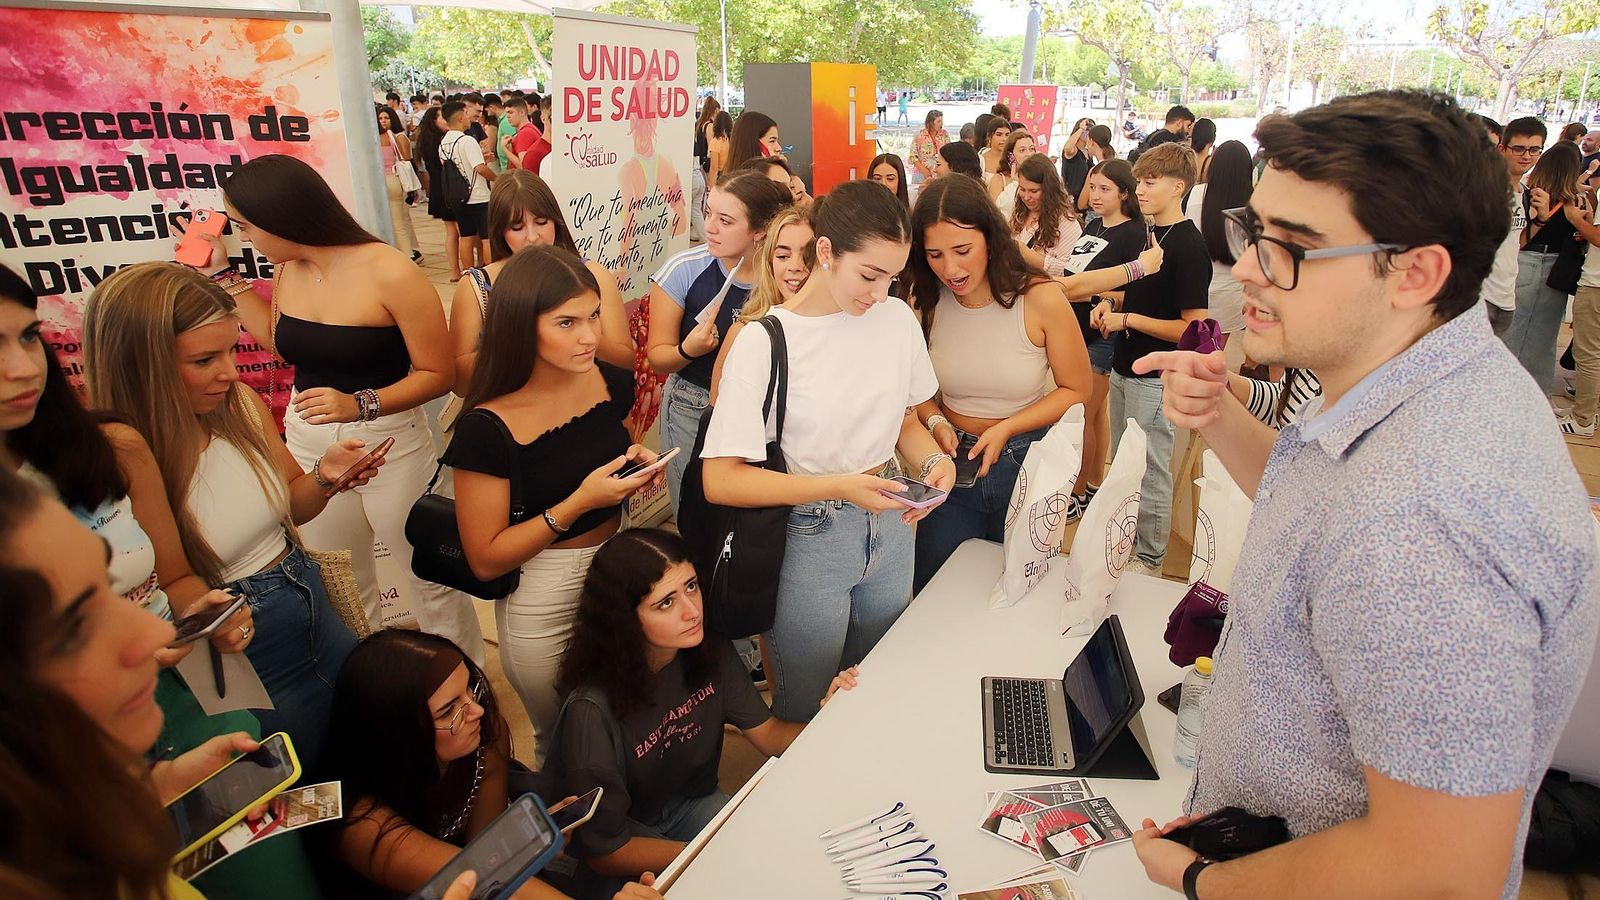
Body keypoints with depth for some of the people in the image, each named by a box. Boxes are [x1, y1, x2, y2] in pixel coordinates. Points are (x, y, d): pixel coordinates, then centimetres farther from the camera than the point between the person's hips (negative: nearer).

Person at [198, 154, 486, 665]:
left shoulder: (389, 273, -19)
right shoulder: (287, 271, 1)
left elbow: (437, 374, -16)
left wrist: (359, 404, -29)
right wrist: (221, 274, 12)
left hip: (390, 446, -6)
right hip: (308, 446, 6)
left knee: (429, 578, 7)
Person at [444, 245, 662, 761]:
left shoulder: (613, 383, -9)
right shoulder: (487, 429, -24)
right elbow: (485, 560, -19)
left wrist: (636, 464, -10)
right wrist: (578, 503, -28)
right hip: (543, 601, -4)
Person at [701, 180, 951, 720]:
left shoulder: (897, 318, -3)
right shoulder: (764, 341, -17)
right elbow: (721, 481, -19)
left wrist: (934, 461, -9)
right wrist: (837, 486, -26)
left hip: (889, 529, 5)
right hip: (809, 540, -4)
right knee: (808, 713, 15)